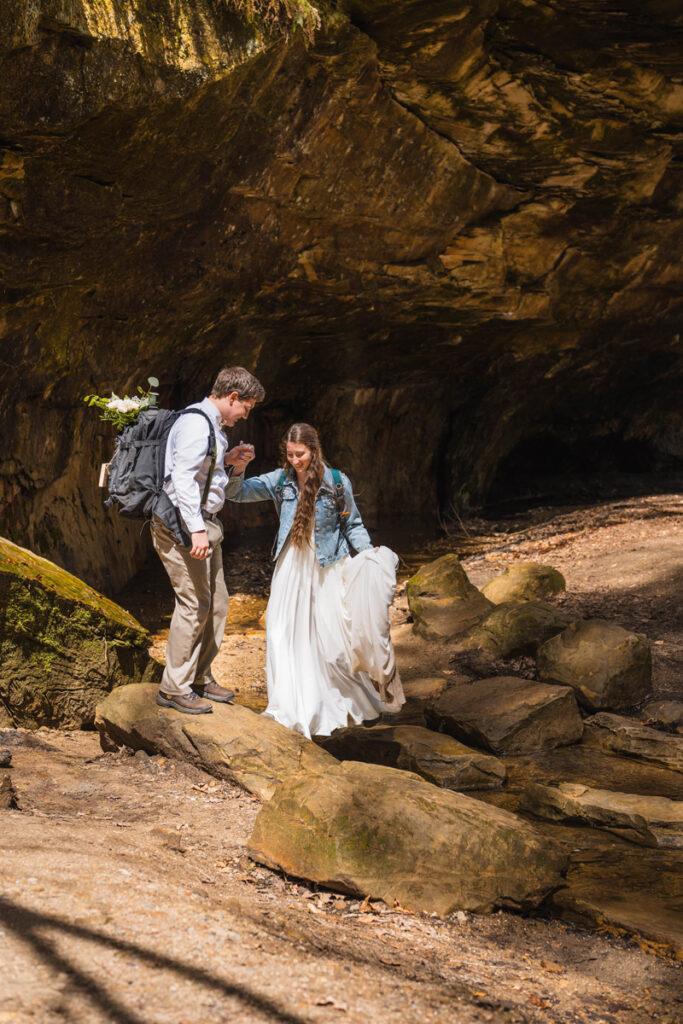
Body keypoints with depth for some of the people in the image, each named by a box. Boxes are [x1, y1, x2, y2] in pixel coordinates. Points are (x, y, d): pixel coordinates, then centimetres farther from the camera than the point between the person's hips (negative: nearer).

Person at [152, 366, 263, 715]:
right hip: (183, 525, -10)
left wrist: (229, 462, 8)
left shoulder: (213, 426, 18)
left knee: (216, 603, 13)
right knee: (194, 604, -9)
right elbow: (184, 478, -23)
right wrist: (197, 530, -28)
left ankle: (200, 679, 24)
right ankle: (174, 688, -1)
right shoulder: (196, 424, -15)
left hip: (204, 524, 10)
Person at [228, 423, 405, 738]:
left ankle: (343, 702, 17)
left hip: (327, 569, -3)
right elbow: (238, 493, -1)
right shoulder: (280, 481, 0)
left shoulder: (337, 482, -6)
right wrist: (237, 470, -19)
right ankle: (295, 709, 13)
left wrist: (368, 552, -11)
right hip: (291, 567, 3)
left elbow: (353, 525, 3)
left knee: (331, 635, -2)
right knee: (286, 635, 1)